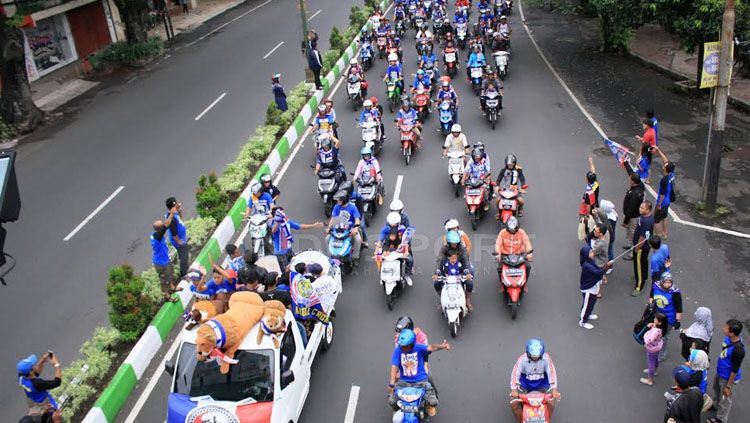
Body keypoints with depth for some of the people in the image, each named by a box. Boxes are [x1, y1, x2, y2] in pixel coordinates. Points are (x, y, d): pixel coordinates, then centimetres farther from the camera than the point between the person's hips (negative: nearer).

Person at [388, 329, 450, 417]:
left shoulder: (419, 348, -11)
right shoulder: (398, 350, -10)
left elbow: (431, 348, -30)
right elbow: (394, 367, -15)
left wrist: (441, 346, -52)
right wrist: (391, 384, -26)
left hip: (421, 380, -1)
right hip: (404, 381, 1)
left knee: (433, 402, -16)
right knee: (391, 401, -18)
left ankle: (429, 405, 26)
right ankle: (398, 411, 22)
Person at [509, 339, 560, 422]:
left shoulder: (546, 358, -16)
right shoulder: (522, 359, -20)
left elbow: (551, 373, -19)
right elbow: (515, 373, -22)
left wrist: (554, 389, -32)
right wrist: (514, 389, -36)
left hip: (542, 384, 1)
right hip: (525, 385, -1)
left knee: (551, 403, -22)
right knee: (514, 403, -20)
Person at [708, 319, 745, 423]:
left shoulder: (738, 350, -39)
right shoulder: (729, 338, -16)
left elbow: (735, 370, -27)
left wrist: (728, 386, -16)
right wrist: (718, 372, 18)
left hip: (728, 378, -8)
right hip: (720, 373, 8)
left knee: (725, 399, 18)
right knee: (717, 390, 33)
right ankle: (716, 406, 61)